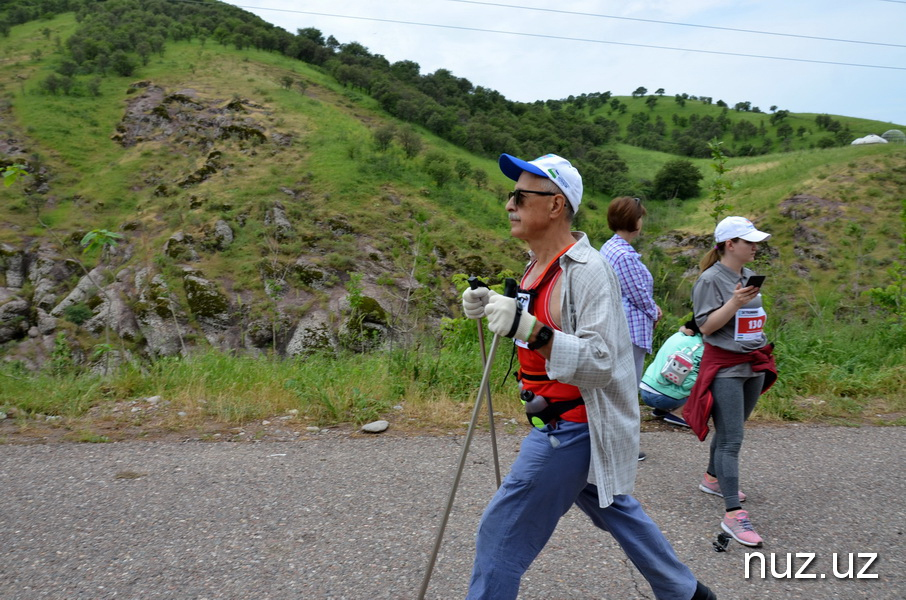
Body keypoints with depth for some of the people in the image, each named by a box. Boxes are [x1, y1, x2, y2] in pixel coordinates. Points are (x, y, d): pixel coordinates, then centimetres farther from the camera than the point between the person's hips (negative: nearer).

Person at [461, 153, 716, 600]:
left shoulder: (586, 270, -22)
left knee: (502, 532, -3)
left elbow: (599, 362, -29)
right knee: (615, 510, 26)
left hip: (573, 426, -10)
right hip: (563, 422, 10)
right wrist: (492, 309, 2)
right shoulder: (538, 262, 6)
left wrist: (527, 328, -40)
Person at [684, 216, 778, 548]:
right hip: (725, 366, -8)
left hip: (755, 364, 8)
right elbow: (706, 325, -16)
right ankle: (733, 514, -8)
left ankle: (712, 478, 39)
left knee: (731, 430, 19)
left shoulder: (749, 275, 11)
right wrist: (735, 302, -27)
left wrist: (764, 357, 23)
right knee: (731, 440, -10)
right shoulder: (711, 279, -13)